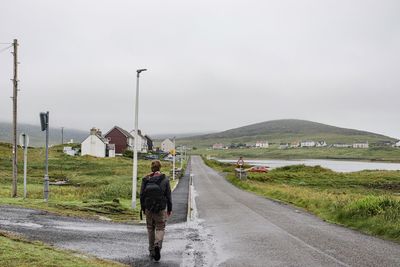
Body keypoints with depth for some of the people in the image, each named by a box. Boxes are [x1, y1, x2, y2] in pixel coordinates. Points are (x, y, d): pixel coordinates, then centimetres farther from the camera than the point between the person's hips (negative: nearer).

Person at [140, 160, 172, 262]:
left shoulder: (145, 179, -4)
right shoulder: (165, 179, -8)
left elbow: (142, 195, -1)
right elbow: (168, 195, -6)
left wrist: (142, 207, 11)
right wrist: (170, 209, 4)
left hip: (148, 208, 2)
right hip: (161, 208, -2)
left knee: (150, 228, 17)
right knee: (160, 228, 8)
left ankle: (152, 251, 23)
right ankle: (157, 245, -18)